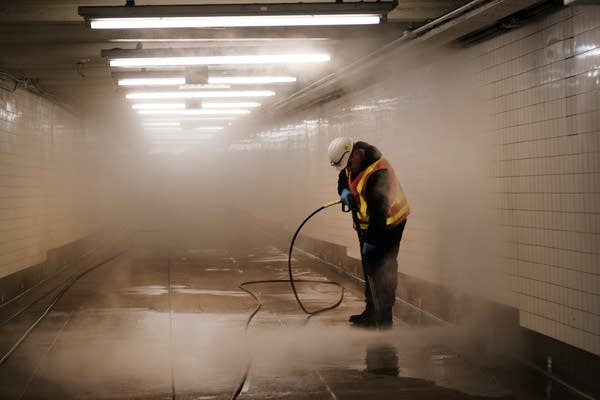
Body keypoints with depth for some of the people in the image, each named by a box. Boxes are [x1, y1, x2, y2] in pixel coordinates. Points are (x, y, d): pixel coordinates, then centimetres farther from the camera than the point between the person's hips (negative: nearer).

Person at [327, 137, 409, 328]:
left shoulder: (378, 173, -32)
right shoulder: (352, 163, -4)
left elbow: (379, 211, -30)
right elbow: (343, 178, 18)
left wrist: (371, 240, -25)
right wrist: (344, 191, -4)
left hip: (387, 225, -9)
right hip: (366, 224, 9)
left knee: (383, 271, -10)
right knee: (369, 269, 15)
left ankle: (383, 319, -8)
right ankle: (371, 313, 26)